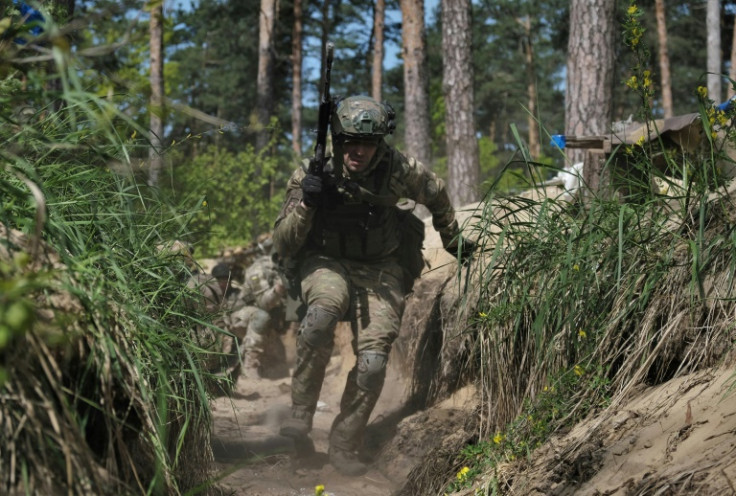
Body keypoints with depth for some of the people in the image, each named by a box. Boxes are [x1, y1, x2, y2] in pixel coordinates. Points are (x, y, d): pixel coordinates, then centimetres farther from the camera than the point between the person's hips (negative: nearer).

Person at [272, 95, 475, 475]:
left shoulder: (397, 169, -14)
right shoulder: (313, 174, -15)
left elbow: (435, 194, 10)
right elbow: (283, 247, -15)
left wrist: (452, 239, 24)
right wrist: (305, 204, -32)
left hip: (378, 269, 2)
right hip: (325, 262, -2)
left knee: (373, 362, -15)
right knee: (325, 307, -37)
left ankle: (344, 447, 4)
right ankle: (301, 412, -24)